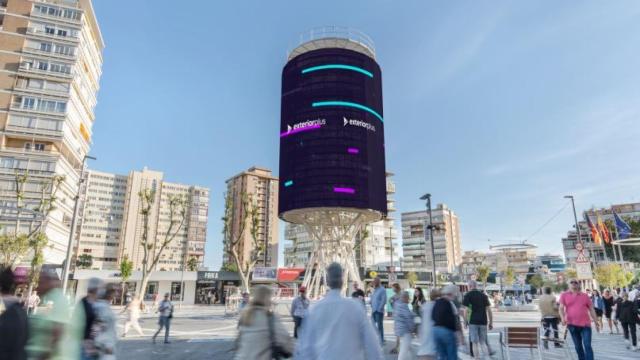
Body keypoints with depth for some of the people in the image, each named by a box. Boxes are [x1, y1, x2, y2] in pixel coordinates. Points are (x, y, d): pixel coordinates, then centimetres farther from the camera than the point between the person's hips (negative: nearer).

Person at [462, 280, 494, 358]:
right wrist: (491, 323, 11)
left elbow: (465, 310, -8)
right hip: (483, 321, 4)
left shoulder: (467, 295, -1)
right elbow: (489, 310, 6)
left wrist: (465, 322, 1)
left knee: (475, 342, 3)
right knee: (483, 342, 12)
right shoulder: (483, 295, 10)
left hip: (473, 322, -4)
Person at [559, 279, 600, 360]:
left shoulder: (585, 296, 7)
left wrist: (596, 323, 9)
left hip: (585, 324, 0)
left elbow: (591, 309, 12)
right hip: (572, 325, 0)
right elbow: (561, 308, -4)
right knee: (578, 346, 10)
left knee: (587, 346, -6)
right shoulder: (564, 295, 2)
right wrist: (563, 318, -21)